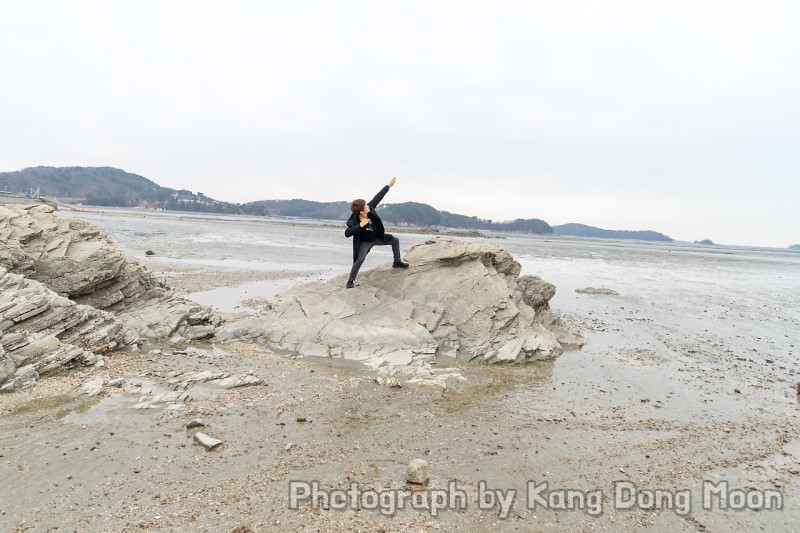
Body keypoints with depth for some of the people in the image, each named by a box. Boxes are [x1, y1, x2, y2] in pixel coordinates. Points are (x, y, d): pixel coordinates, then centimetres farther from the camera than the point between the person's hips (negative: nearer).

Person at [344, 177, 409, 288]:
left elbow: (378, 197, -12)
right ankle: (350, 281, -12)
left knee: (395, 240, 12)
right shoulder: (354, 221, -31)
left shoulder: (370, 208, -20)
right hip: (365, 242, -6)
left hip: (378, 237, 6)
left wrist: (388, 185, -10)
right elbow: (347, 233, -38)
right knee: (360, 259, -26)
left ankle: (397, 262, 30)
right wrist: (360, 225, -46)